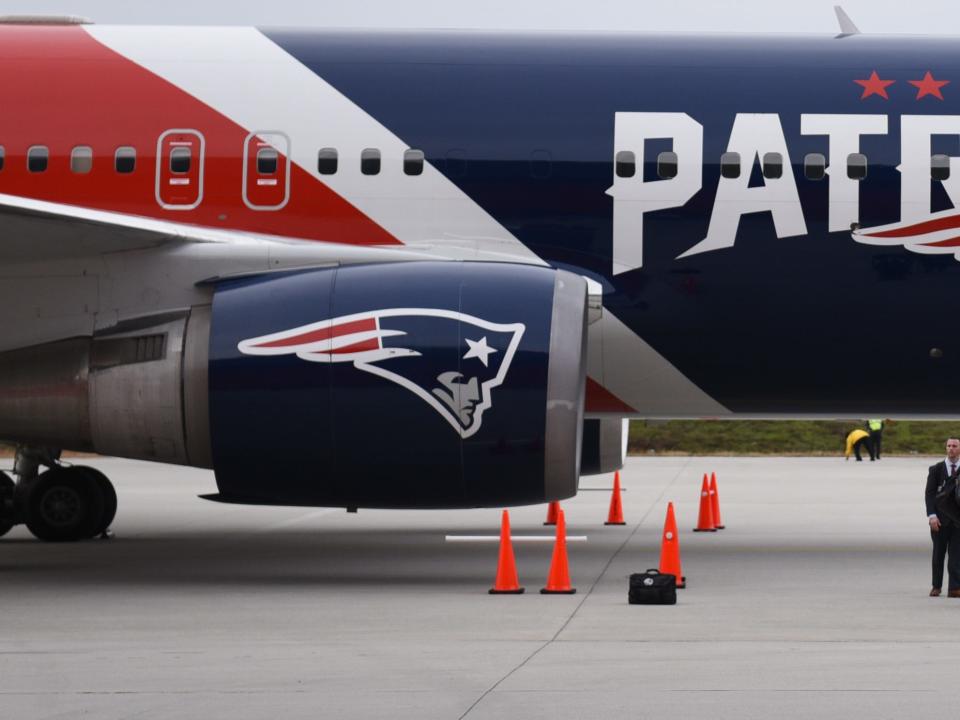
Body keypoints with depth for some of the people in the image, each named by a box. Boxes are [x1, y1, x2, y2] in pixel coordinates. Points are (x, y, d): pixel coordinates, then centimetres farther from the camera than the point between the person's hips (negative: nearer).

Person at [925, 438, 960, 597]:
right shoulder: (936, 469, 4)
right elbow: (929, 493, -1)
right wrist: (932, 516, -12)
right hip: (940, 519, 0)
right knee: (938, 553, 7)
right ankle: (936, 586, 18)